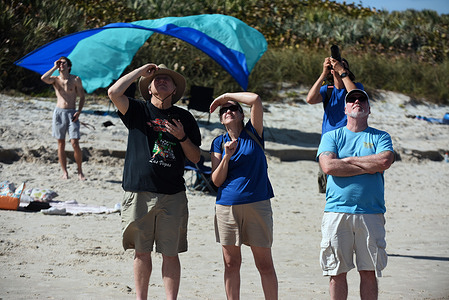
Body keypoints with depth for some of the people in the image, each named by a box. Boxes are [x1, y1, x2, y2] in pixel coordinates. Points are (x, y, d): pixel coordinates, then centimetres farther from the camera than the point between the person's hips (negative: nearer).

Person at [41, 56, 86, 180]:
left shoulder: (76, 79, 4)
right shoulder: (55, 79, 8)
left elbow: (82, 97, 6)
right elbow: (44, 78, -14)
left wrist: (79, 112, -7)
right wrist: (55, 67, -6)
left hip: (72, 113, -2)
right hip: (59, 112, 2)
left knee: (75, 144, -9)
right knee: (61, 144, 2)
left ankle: (80, 171, 2)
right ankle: (64, 172, 9)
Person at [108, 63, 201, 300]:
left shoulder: (184, 117, 10)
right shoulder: (138, 111, 6)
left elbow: (195, 158, 11)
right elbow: (114, 92, -13)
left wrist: (182, 137, -7)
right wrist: (141, 70, -4)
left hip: (173, 196, 1)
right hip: (139, 193, 0)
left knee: (171, 254, 2)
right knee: (142, 252, 6)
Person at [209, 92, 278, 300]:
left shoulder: (253, 133, 5)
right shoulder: (219, 143, 10)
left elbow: (255, 100, -9)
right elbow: (217, 180, 3)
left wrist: (227, 96, 2)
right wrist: (227, 156, -11)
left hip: (257, 204, -2)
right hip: (227, 205, 2)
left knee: (264, 263, 0)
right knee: (231, 263, 6)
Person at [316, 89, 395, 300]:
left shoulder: (380, 137, 12)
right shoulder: (331, 137, 12)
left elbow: (385, 161, -9)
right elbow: (328, 166, -7)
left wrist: (349, 160, -4)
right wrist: (369, 167, -6)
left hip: (371, 213, 1)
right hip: (337, 211, 0)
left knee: (369, 272, 2)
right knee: (337, 272, 0)